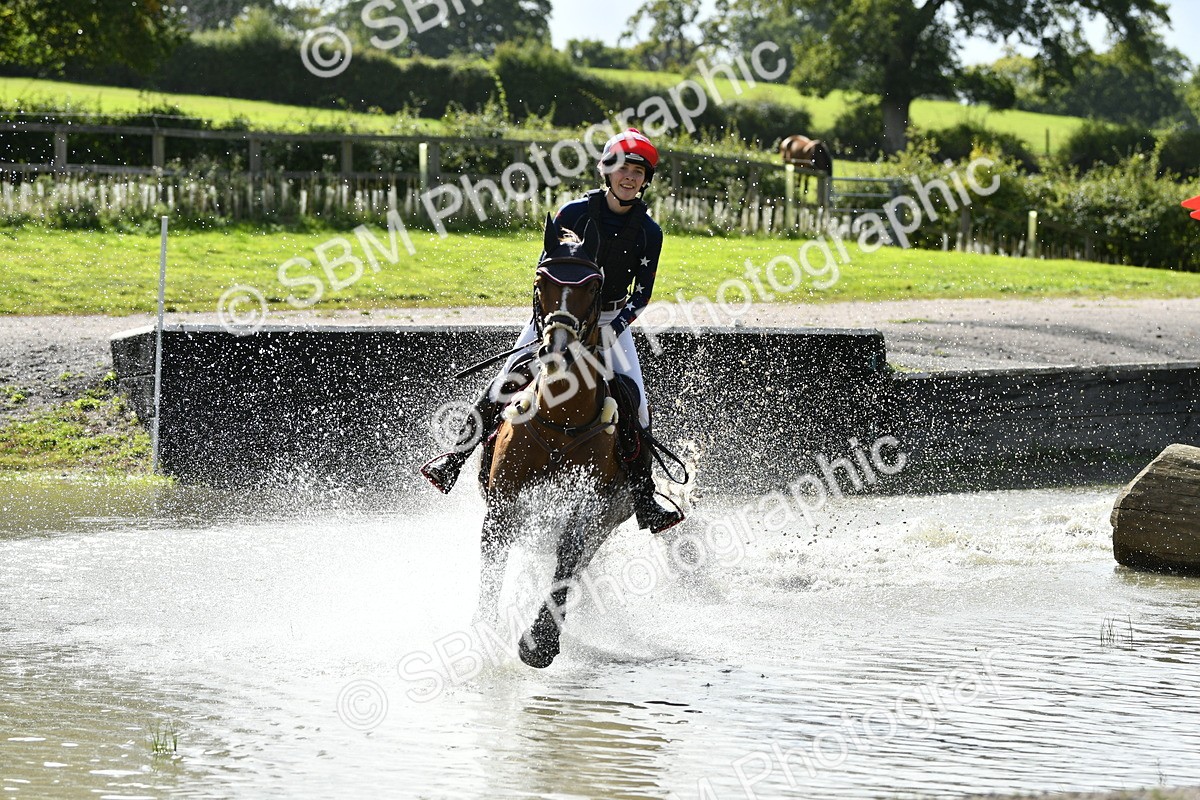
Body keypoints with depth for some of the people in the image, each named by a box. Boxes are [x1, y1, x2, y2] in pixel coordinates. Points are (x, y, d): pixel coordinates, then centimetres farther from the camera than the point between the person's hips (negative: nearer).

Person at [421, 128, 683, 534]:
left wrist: (615, 327, -19)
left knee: (636, 406, -11)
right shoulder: (574, 213, -10)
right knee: (506, 383, -16)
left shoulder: (649, 232, -5)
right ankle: (454, 459, -8)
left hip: (612, 321, 1)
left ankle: (644, 501, -5)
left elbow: (642, 293, -3)